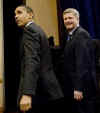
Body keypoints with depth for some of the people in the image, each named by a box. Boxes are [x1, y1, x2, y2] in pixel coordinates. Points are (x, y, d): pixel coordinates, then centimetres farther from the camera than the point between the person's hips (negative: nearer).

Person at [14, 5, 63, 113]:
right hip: (45, 88, 10)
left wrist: (27, 93, -36)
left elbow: (32, 61, -26)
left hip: (39, 89, -10)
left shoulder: (30, 29, -12)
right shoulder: (37, 29, 19)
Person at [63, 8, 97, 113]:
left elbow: (82, 62, -22)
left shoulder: (81, 34, -14)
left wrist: (78, 88, -24)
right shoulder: (71, 36, 16)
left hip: (83, 85, -9)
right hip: (73, 85, 9)